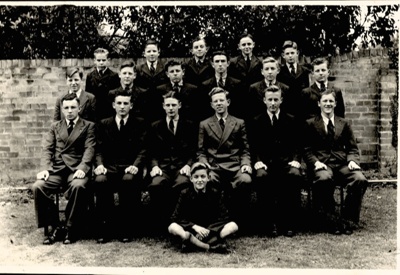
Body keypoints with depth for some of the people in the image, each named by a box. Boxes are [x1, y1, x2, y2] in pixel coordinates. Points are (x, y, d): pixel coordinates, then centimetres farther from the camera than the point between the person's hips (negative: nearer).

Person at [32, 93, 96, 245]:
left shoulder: (88, 126, 12)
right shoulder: (55, 126, 22)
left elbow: (89, 149, -1)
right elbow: (47, 149, 12)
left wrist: (82, 168, -19)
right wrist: (46, 168, -7)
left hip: (76, 169, -3)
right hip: (56, 169, 3)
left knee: (78, 186, -36)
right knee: (37, 187, -24)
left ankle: (71, 229, -18)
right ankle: (55, 227, -10)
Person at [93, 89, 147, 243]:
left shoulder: (139, 124, 12)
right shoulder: (104, 124, 17)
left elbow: (143, 149, 2)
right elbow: (99, 149, 10)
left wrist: (135, 165, -16)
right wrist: (100, 165, -10)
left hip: (130, 167, -1)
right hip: (110, 166, 2)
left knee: (128, 180, -36)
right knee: (100, 181, -32)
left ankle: (126, 230, -23)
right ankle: (104, 229, -21)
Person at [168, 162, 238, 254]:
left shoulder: (215, 194, -1)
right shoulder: (185, 194, -2)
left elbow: (224, 217, -6)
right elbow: (176, 217, -8)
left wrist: (208, 230, -20)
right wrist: (195, 226, -21)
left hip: (212, 229, 1)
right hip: (191, 230, -1)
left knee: (233, 226, -23)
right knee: (172, 227, -30)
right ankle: (212, 247, -36)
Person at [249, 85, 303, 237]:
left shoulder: (290, 120, 15)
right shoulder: (257, 122, 12)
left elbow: (297, 145, 9)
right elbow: (254, 147, 6)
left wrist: (295, 161, -9)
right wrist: (258, 162, -12)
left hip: (287, 161, 1)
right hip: (265, 162, 0)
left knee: (295, 175, -32)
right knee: (261, 177, -33)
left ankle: (289, 222, -22)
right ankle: (270, 222, -21)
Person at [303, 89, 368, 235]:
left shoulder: (344, 124, 22)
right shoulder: (310, 124, 13)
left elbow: (352, 148, 17)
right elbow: (307, 149, 5)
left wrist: (353, 161, -5)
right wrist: (316, 162, -14)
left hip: (342, 164, 3)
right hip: (321, 164, -3)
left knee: (360, 180, -29)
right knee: (324, 179, -39)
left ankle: (348, 221, -13)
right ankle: (330, 221, -21)